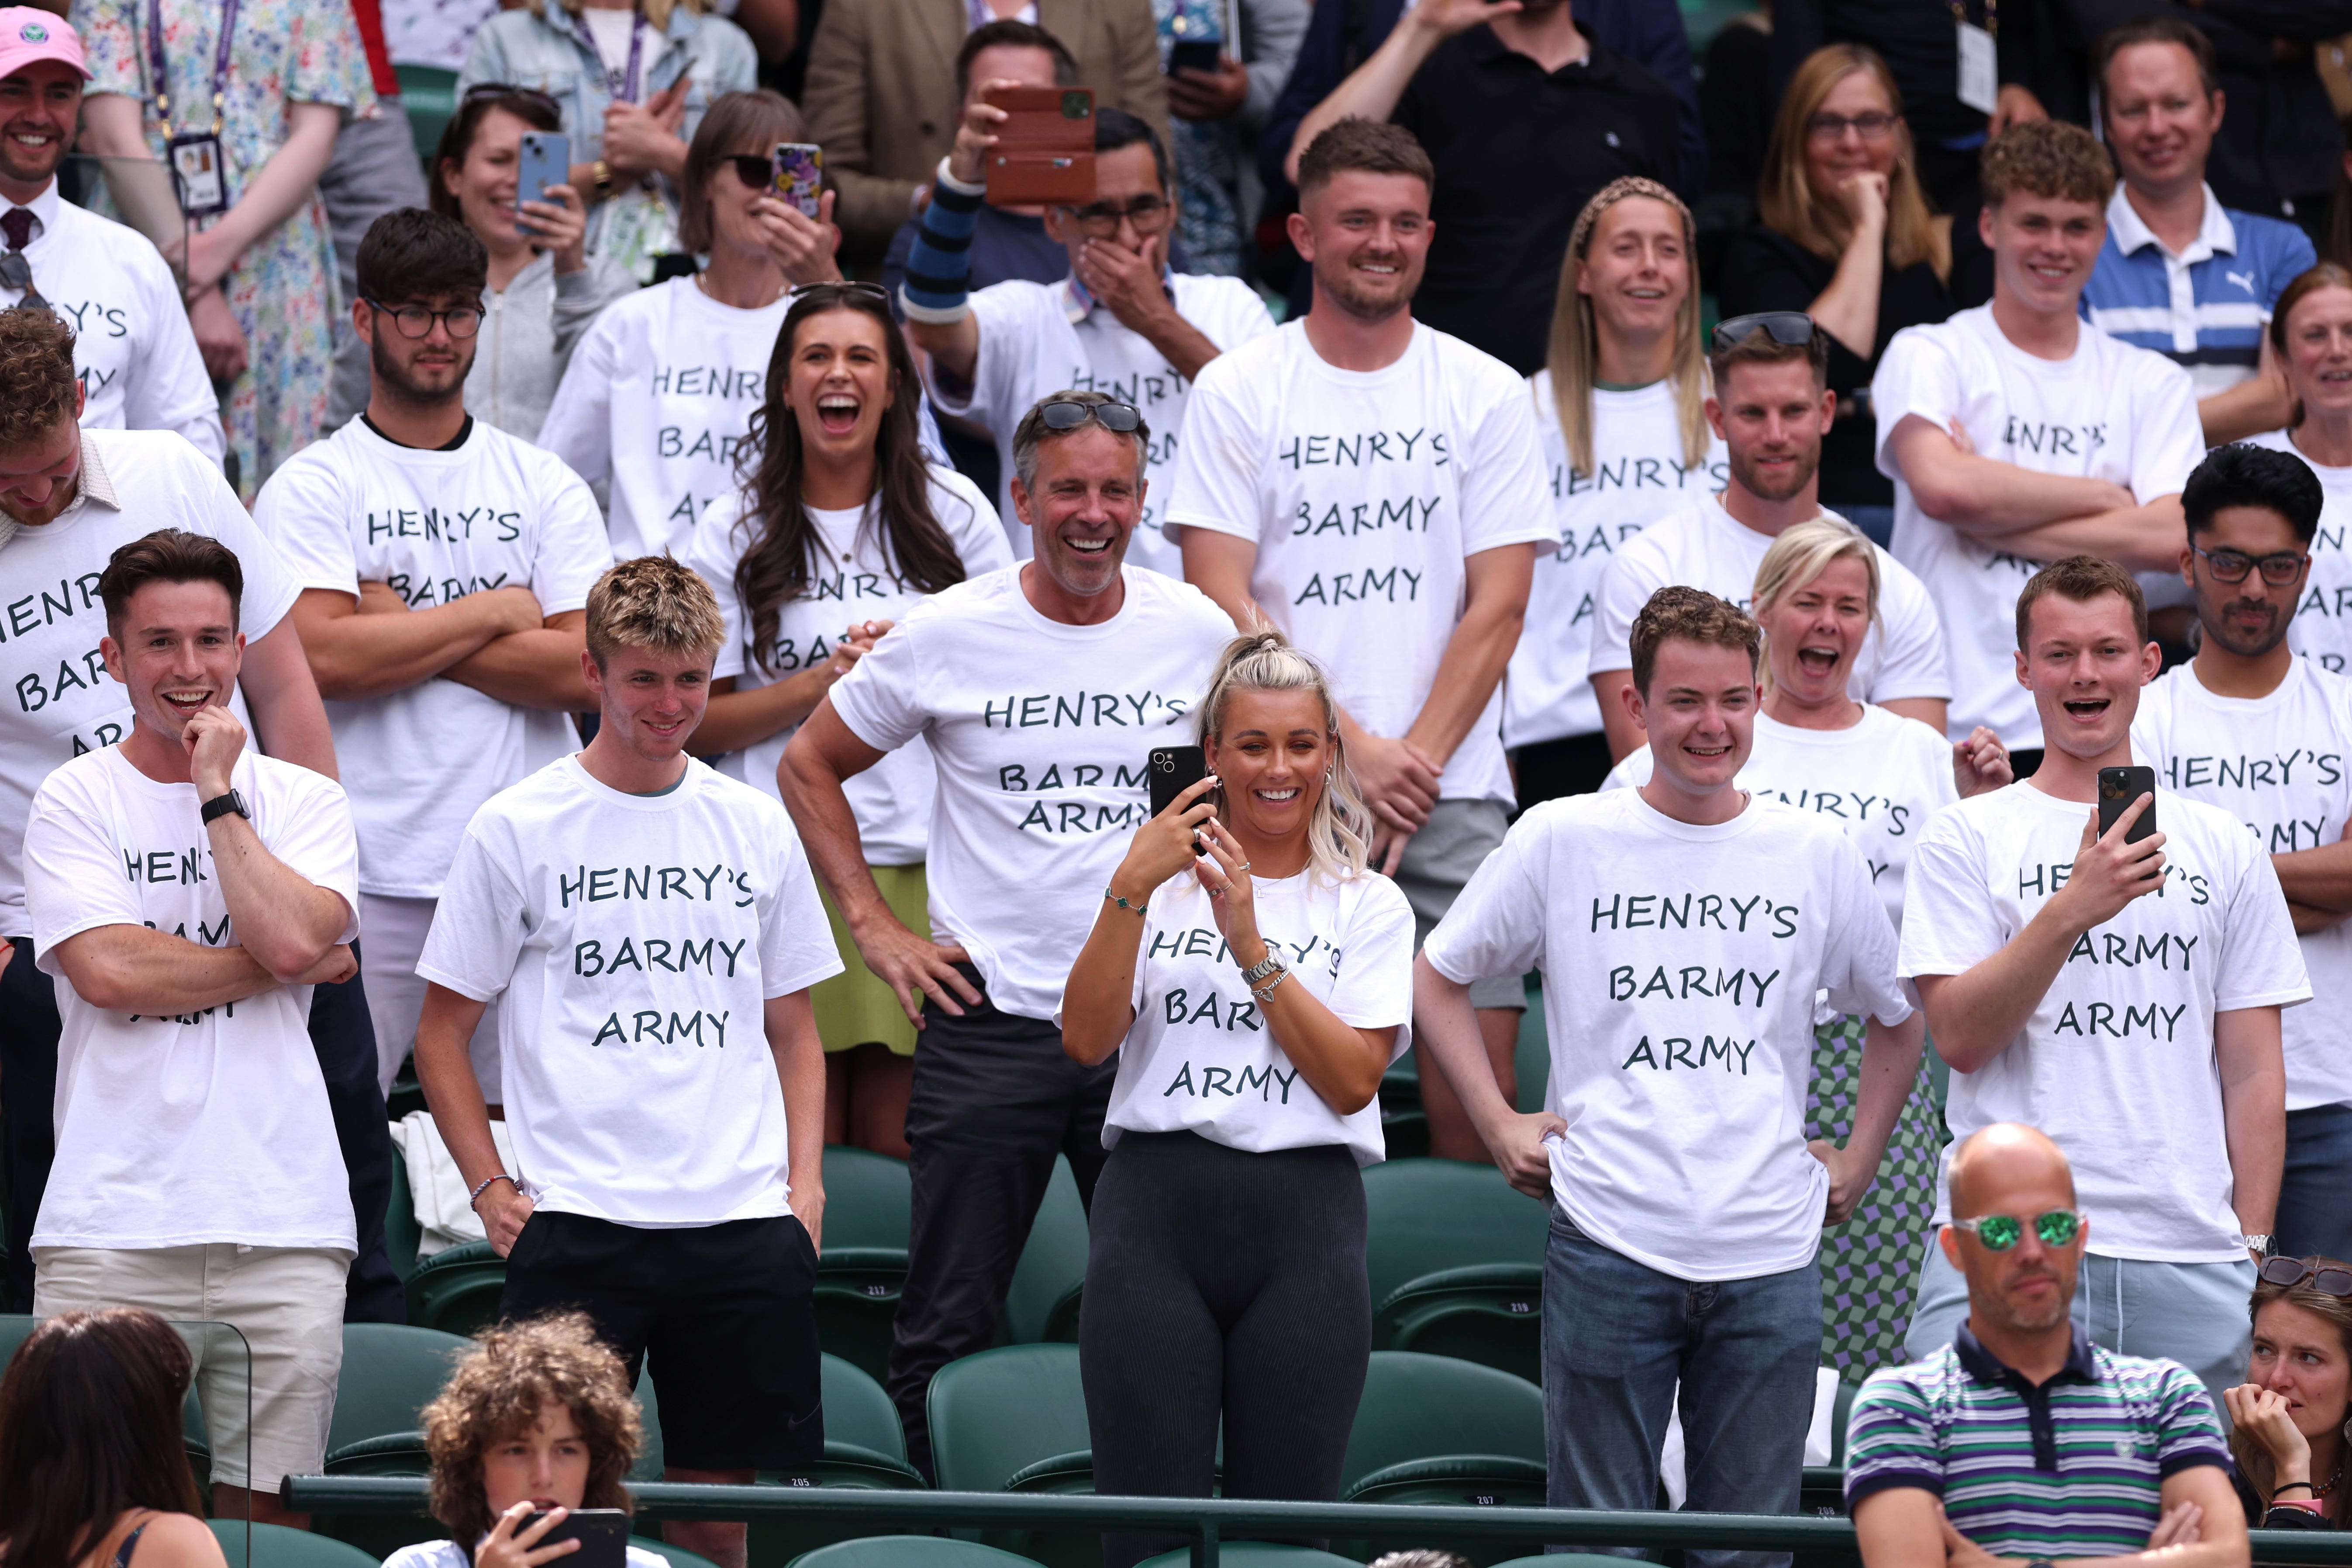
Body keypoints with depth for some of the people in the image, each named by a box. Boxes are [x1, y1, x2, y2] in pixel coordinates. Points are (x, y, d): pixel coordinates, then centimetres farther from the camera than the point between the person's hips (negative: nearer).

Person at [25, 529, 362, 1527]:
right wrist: (283, 965, -4)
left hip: (281, 1222, 2)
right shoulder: (75, 801, 6)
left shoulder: (303, 802, 12)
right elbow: (107, 970, -8)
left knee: (264, 1513, 1)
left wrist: (218, 794, -2)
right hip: (111, 1224, -2)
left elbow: (294, 935, -8)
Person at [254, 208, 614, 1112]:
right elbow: (323, 656, -12)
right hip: (368, 875, -3)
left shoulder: (547, 488, 12)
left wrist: (402, 628, -6)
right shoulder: (312, 487, 4)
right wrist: (493, 610, -4)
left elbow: (584, 671, -1)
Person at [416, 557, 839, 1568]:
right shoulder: (517, 830, 2)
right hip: (577, 1220, -3)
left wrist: (805, 1183, 6)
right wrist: (491, 1189, -4)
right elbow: (442, 1035, 6)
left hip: (744, 1221, 3)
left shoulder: (755, 828, 12)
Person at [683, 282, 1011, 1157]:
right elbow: (700, 723, 4)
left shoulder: (952, 515, 10)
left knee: (900, 1144, -3)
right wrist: (827, 680, -9)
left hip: (924, 863, 1)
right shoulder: (737, 534, 7)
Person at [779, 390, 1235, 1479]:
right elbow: (808, 767, 9)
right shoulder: (949, 635, -3)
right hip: (990, 1019, -2)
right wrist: (872, 927, 2)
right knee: (948, 1331, 1)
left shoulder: (1197, 633, 3)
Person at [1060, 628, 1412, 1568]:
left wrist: (1251, 942, -10)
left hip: (1304, 1219, 0)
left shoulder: (1369, 906, 10)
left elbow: (1353, 1078, -4)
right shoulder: (1163, 883, 12)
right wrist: (1129, 890, -13)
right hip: (1156, 1212, 0)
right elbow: (1086, 1040, -2)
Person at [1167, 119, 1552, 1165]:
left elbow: (1497, 609, 4)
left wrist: (1411, 763, -7)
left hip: (1449, 787, 1)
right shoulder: (1238, 392, 6)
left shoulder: (1488, 397, 9)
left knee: (1479, 1042, -8)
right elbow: (1223, 606, -1)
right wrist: (1350, 748, -9)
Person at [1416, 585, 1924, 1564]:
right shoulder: (1563, 840, 3)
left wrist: (1857, 1162, 13)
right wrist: (1498, 1125, 5)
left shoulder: (1818, 856, 8)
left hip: (1769, 1259, 2)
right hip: (1609, 1245, -2)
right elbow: (1438, 978, 14)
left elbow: (1897, 1018, 23)